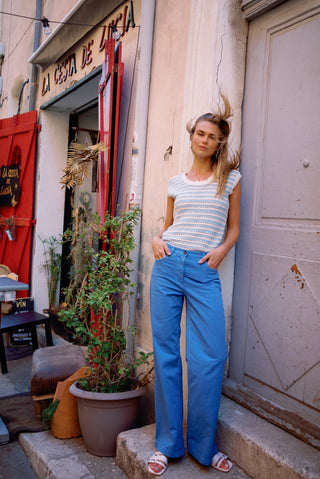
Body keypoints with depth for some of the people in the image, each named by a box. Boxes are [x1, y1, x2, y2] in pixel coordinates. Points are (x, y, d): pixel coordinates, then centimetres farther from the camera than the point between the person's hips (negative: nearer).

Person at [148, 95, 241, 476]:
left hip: (204, 272, -2)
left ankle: (203, 445, 14)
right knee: (165, 353, 3)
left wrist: (222, 250, -6)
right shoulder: (176, 183, 14)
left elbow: (233, 227, 13)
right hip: (168, 266, 2)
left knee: (210, 357, -7)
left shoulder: (230, 179, 10)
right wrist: (157, 240, 1)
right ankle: (167, 444, 17)